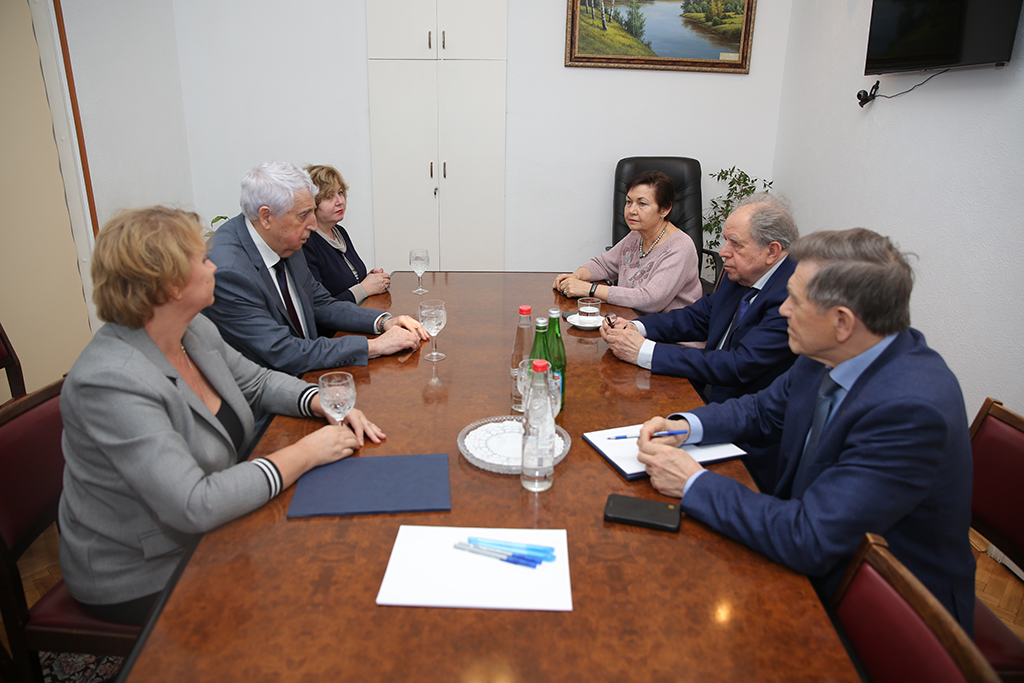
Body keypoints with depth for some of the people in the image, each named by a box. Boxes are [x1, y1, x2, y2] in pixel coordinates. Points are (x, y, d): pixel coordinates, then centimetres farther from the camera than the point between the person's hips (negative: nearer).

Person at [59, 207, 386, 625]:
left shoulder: (195, 330, -4)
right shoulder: (111, 384, -31)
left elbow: (259, 382, 11)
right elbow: (194, 507, -34)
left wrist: (327, 404, -7)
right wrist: (303, 454, -27)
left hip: (207, 536, 7)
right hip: (144, 581, -7)